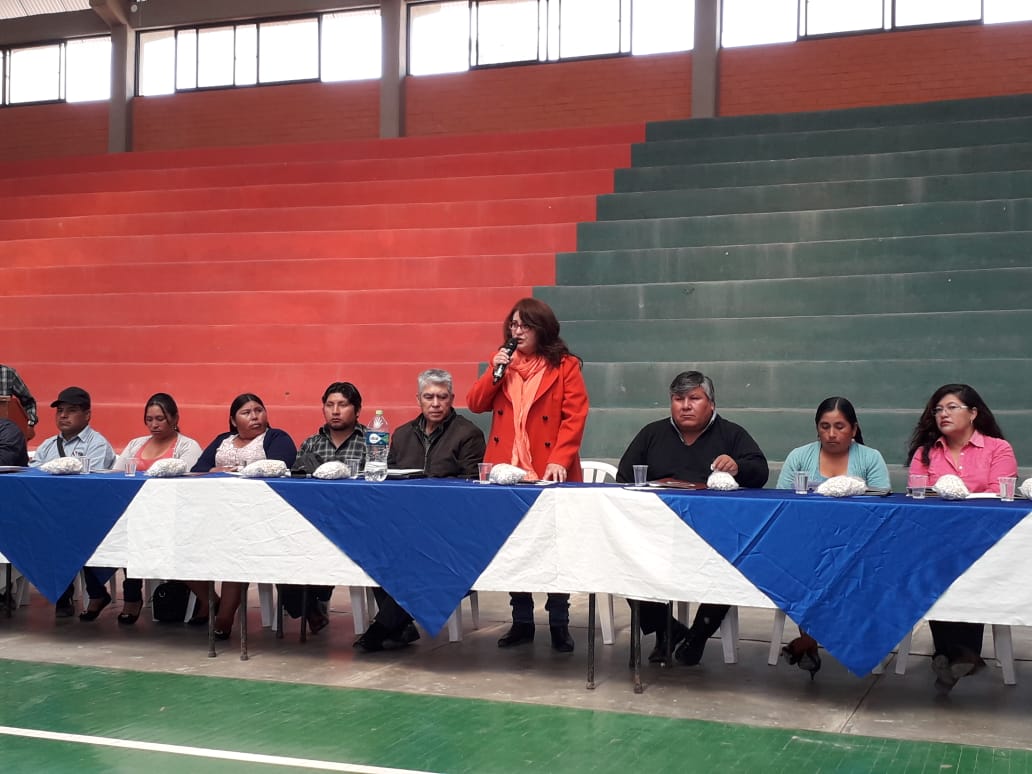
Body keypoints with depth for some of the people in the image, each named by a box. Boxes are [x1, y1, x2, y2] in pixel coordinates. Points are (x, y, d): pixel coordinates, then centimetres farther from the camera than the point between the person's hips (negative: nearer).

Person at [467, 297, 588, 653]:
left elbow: (575, 417, -9)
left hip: (549, 473, -4)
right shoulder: (503, 362, 12)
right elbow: (476, 404, 6)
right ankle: (522, 622, 18)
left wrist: (559, 460, -20)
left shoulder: (565, 366, -2)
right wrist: (494, 370, -9)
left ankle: (559, 624, 14)